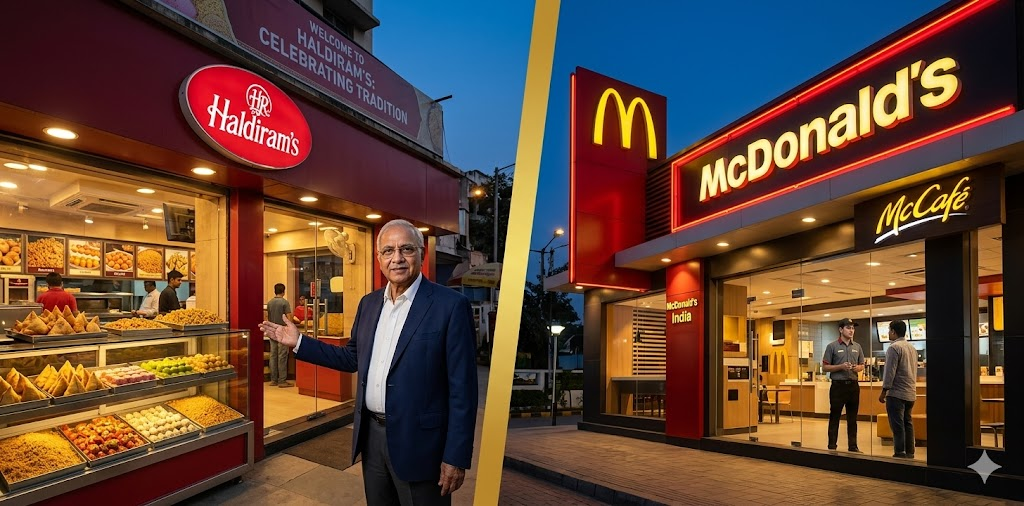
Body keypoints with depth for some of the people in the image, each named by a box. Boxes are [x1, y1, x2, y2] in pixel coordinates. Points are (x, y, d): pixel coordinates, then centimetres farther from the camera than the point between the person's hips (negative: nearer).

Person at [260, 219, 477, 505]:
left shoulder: (451, 305, -15)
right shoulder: (369, 303, 7)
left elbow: (462, 388, -15)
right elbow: (352, 358, 17)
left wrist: (456, 457, -16)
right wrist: (299, 342, 10)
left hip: (418, 441, -6)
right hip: (371, 435, 6)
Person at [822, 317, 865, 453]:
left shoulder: (857, 347, 9)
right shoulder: (832, 346, -4)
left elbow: (862, 365, 16)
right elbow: (825, 367, -4)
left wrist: (857, 368, -7)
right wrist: (841, 367, -18)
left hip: (853, 385, 4)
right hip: (838, 385, -4)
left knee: (852, 418, 12)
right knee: (834, 417, 1)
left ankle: (853, 446, 21)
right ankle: (832, 446, 6)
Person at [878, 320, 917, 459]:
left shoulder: (894, 347, -13)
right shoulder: (912, 347, 13)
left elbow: (890, 371, -16)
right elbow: (914, 370, 18)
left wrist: (884, 391, -11)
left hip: (897, 393, -8)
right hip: (911, 393, 8)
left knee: (897, 425, -5)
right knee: (908, 423, 13)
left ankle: (900, 454, -5)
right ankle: (909, 452, 17)